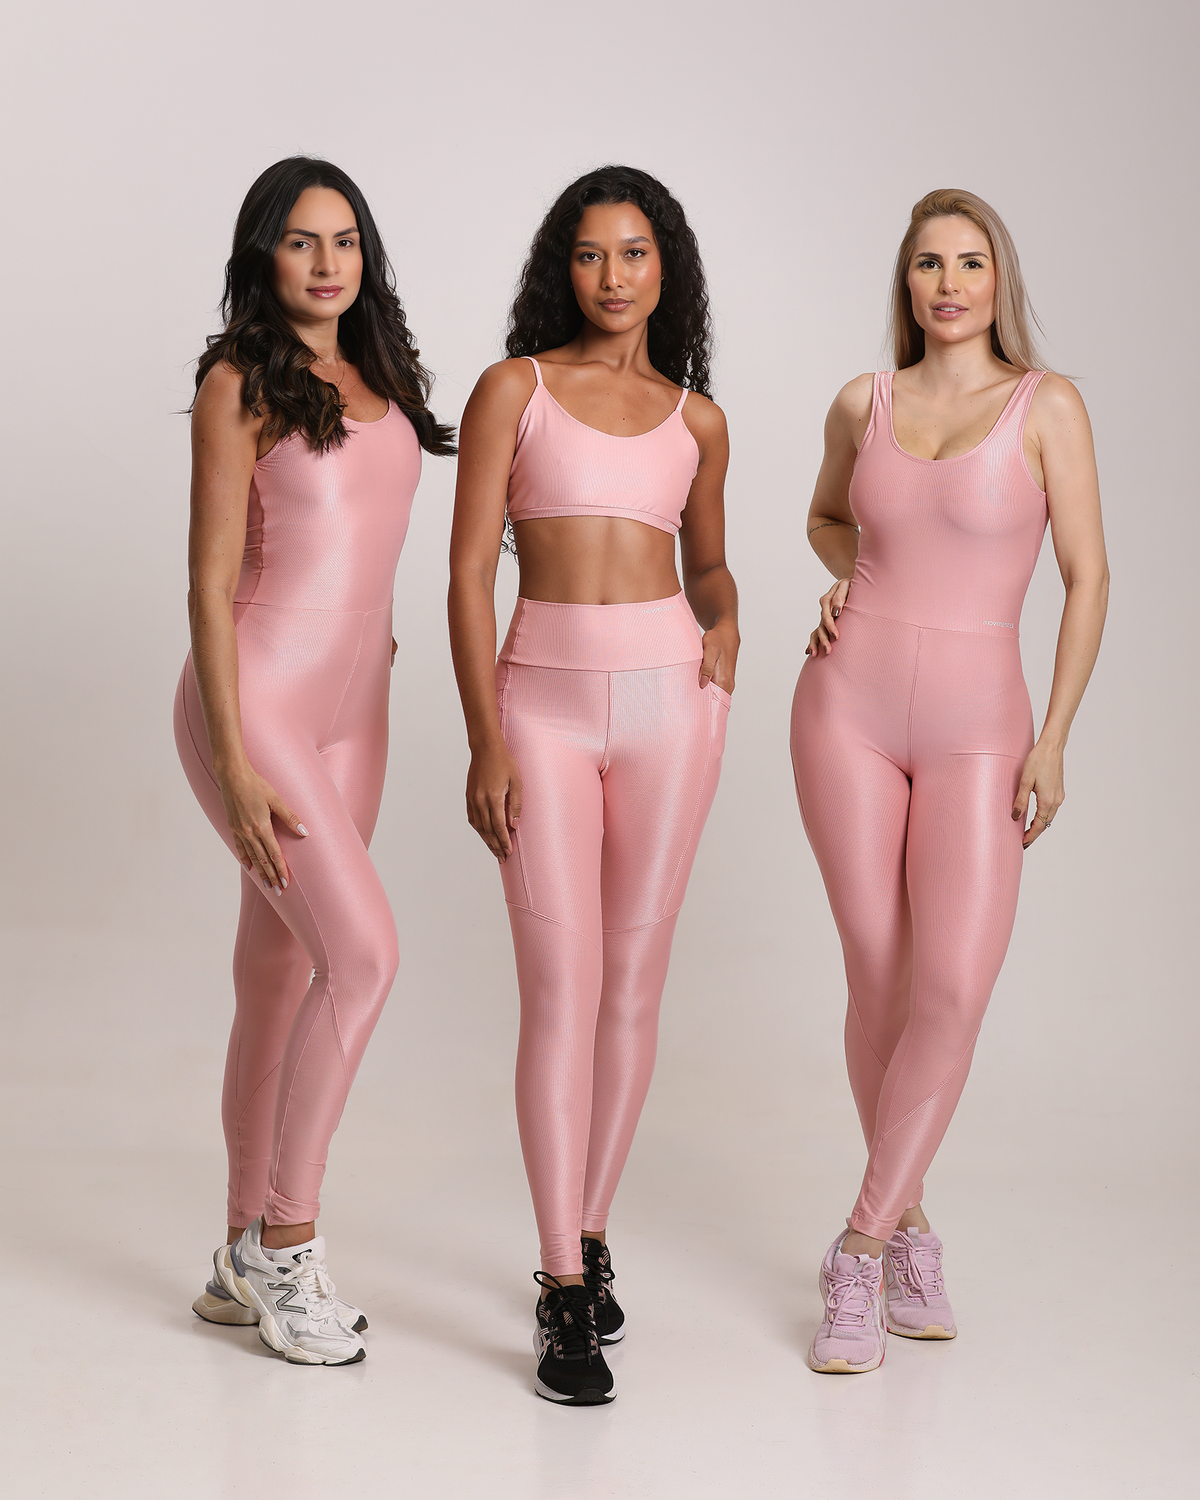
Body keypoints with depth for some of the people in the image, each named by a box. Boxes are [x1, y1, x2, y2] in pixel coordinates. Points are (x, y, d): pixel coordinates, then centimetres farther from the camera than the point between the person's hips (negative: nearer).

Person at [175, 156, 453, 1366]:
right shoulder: (241, 382, -7)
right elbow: (211, 579, -11)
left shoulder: (380, 374, 12)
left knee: (282, 977, 9)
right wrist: (233, 761, -17)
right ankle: (287, 1236, -2)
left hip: (353, 703, 6)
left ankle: (247, 1261, 18)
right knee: (363, 952, -17)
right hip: (258, 695, -6)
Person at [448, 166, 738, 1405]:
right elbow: (469, 572, -2)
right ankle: (565, 1296, -2)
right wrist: (484, 743, -10)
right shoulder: (513, 389, 3)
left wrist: (725, 623, 1)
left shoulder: (695, 418, 12)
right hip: (542, 698, -2)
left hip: (668, 694, 3)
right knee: (562, 988, -7)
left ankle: (588, 1237, 23)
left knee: (634, 982, 6)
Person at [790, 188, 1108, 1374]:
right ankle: (907, 1229, 20)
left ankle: (860, 1251, 1)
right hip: (851, 706, 2)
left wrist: (1053, 737, -6)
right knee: (880, 980, 3)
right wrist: (847, 586, 4)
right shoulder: (863, 402, 6)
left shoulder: (1047, 406, -1)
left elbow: (1087, 576, -1)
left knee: (955, 989, -12)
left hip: (976, 727, -2)